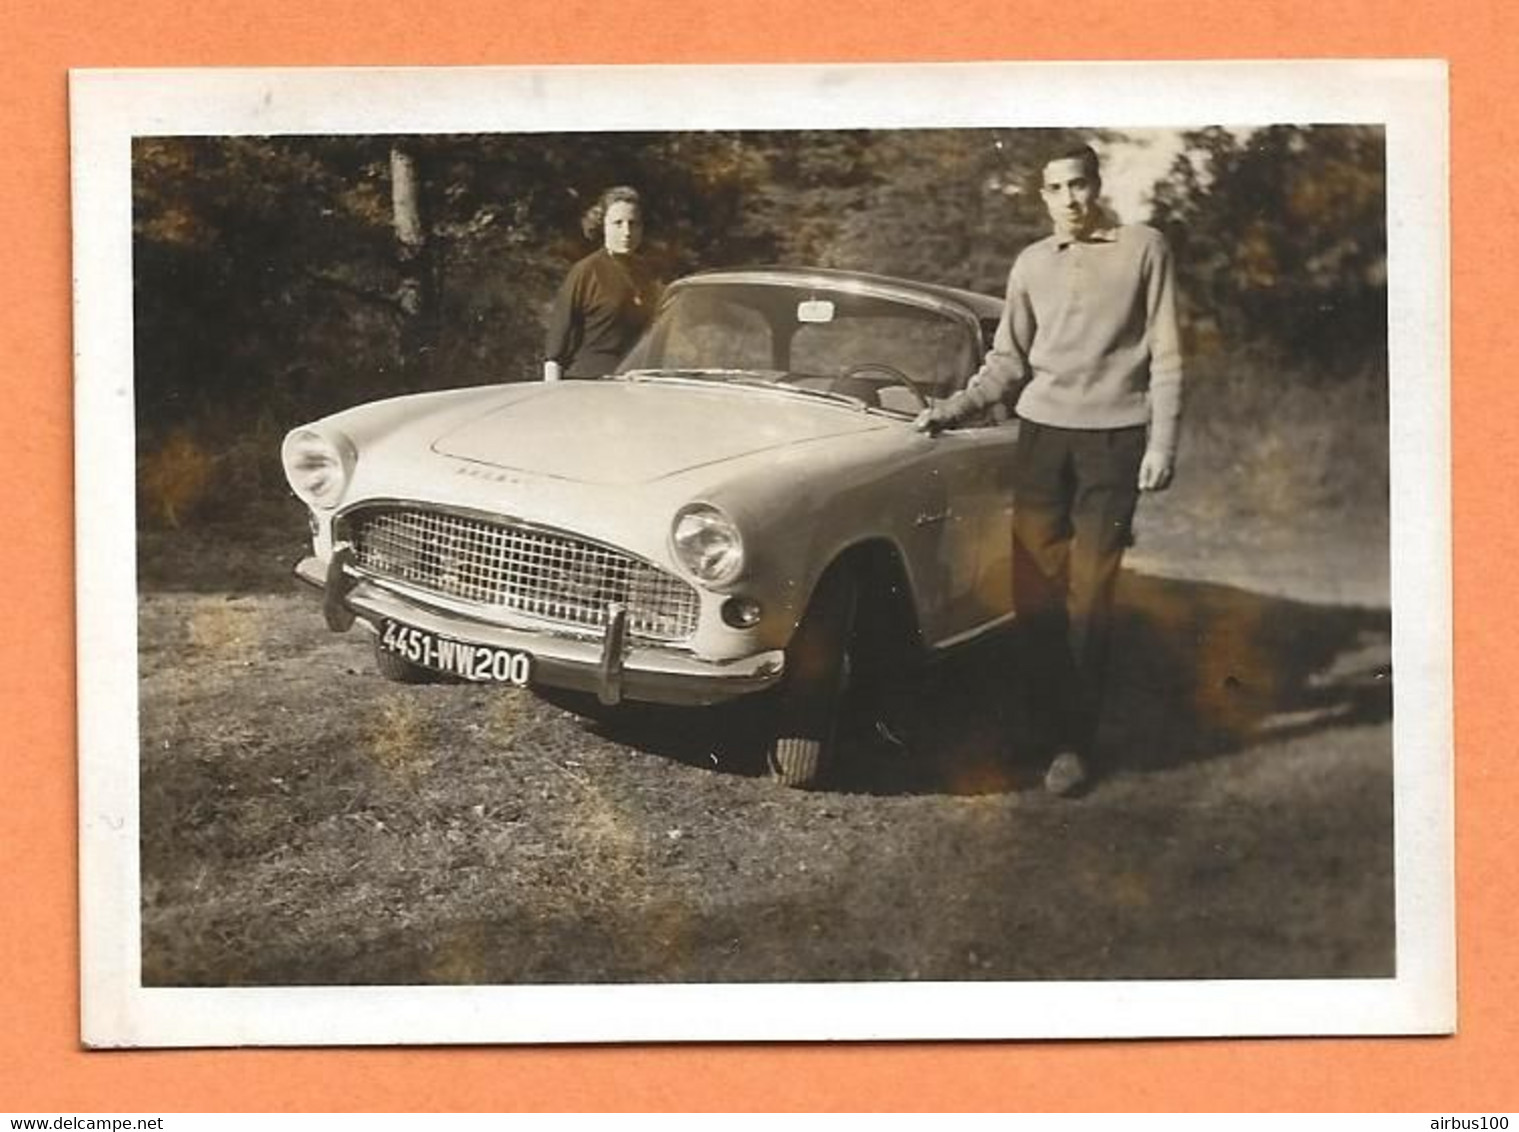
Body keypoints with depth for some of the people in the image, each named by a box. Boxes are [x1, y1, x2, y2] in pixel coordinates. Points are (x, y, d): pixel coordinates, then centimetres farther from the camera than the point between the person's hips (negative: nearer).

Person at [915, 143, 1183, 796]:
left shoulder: (1144, 250, 3)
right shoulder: (1032, 264, 11)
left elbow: (1164, 355, 1)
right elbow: (1008, 362, 16)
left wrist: (1162, 443, -6)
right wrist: (953, 410, 4)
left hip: (1114, 434, -3)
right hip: (1042, 431, 3)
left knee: (1088, 595, -6)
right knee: (1035, 590, -1)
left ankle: (1077, 742, -1)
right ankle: (1045, 722, 14)